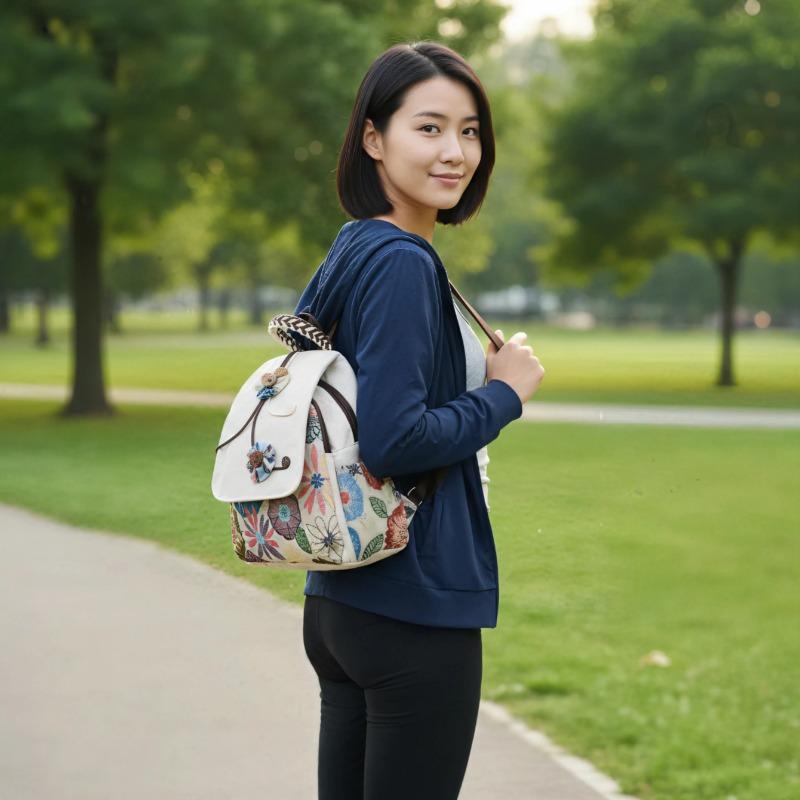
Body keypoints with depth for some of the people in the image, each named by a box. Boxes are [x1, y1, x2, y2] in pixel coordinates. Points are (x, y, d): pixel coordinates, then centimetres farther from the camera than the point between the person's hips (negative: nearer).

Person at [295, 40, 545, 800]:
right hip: (415, 609, -9)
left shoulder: (349, 254, 11)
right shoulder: (403, 262, -16)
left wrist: (471, 372, 13)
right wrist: (504, 393, -10)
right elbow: (393, 440, -23)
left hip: (338, 597, 9)